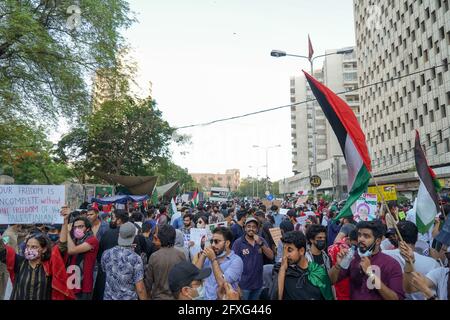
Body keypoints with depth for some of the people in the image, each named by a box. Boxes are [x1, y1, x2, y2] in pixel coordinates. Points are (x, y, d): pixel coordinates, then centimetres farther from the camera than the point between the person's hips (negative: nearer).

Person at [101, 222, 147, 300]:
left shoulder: (106, 254, -9)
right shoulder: (136, 258, -20)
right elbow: (140, 289, -18)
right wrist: (144, 298, -3)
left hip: (108, 297, 3)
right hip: (129, 298, -3)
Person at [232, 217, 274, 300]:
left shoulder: (261, 240, 1)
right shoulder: (238, 242, -11)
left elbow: (271, 256, -7)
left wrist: (260, 243, -21)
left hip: (258, 283, 4)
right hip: (243, 284, -4)